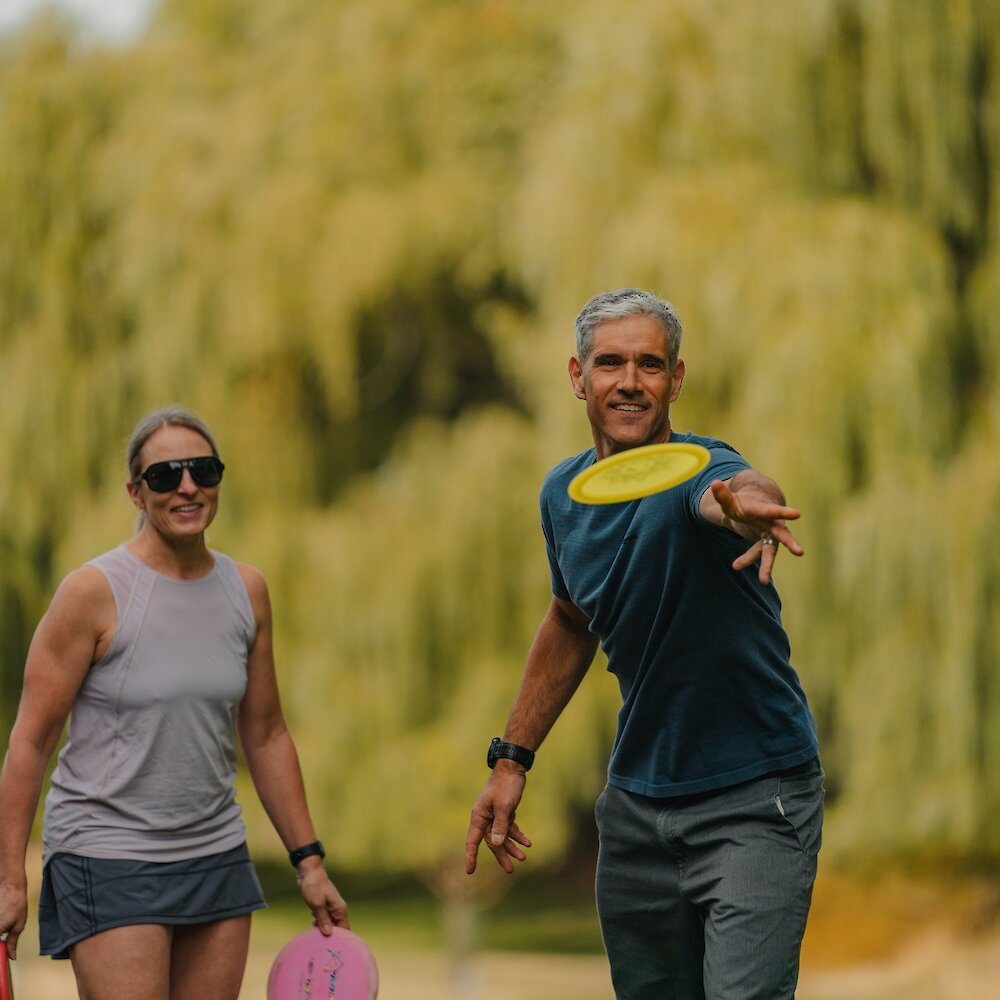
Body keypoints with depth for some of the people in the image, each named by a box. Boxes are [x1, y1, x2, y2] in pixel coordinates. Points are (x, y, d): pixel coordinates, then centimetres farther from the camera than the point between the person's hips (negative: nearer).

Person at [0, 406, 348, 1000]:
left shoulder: (247, 590, 7)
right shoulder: (94, 592, -10)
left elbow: (266, 735, 15)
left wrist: (309, 861, 13)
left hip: (217, 858, 6)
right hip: (107, 860, -6)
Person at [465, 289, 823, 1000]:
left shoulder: (700, 470, -19)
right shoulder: (564, 494, 2)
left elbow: (735, 488, -46)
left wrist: (750, 505, -70)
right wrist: (513, 758, 16)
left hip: (755, 796, -6)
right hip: (637, 801, 6)